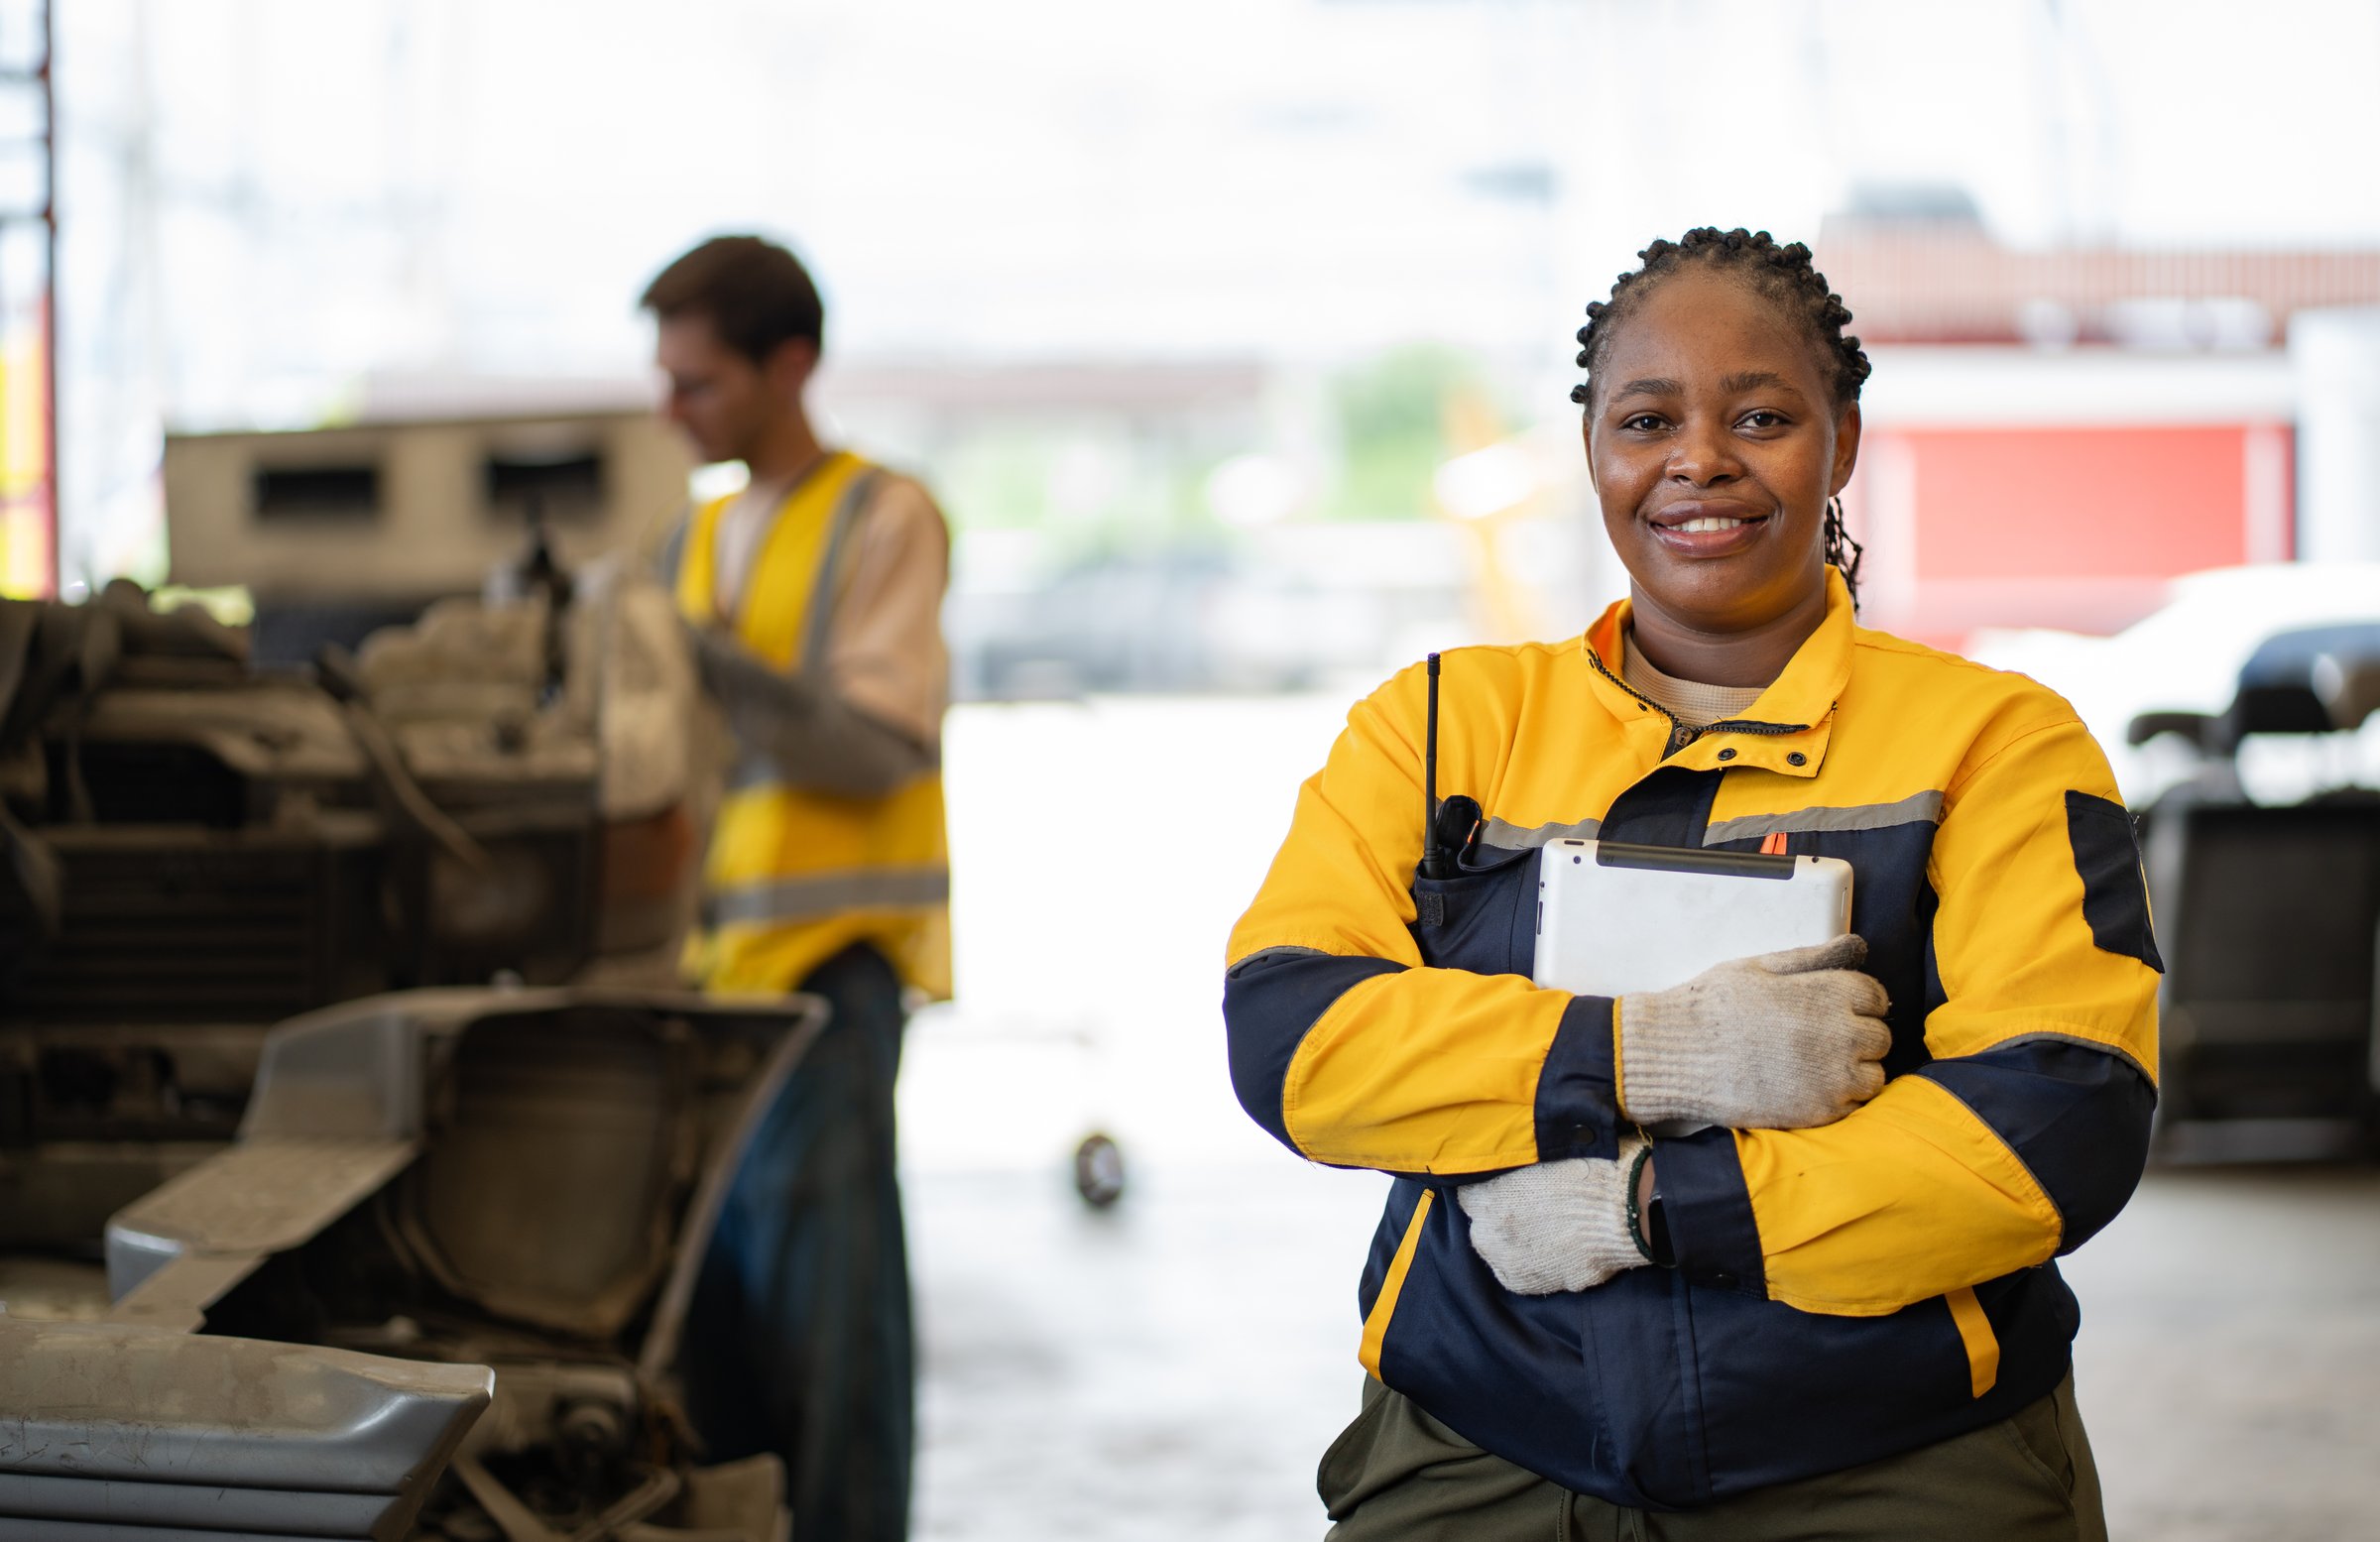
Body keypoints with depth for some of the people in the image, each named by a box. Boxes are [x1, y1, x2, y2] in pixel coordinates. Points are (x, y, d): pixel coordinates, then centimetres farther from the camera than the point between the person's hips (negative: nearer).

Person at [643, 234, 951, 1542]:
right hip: (723, 943, 7)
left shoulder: (883, 520, -3)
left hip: (834, 949, -7)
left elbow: (880, 746, -12)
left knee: (817, 1262, -9)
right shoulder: (701, 538, 19)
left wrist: (718, 669, -22)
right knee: (716, 1252, 5)